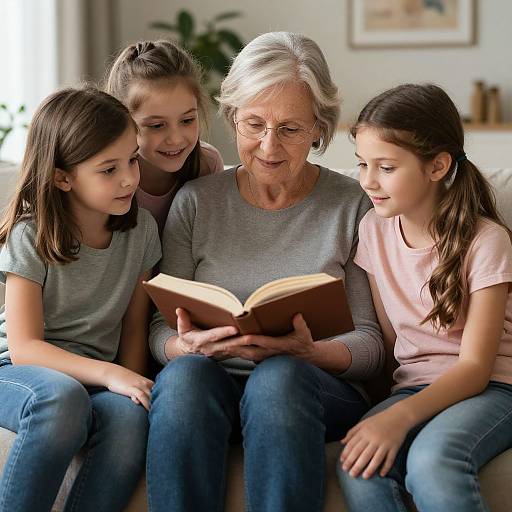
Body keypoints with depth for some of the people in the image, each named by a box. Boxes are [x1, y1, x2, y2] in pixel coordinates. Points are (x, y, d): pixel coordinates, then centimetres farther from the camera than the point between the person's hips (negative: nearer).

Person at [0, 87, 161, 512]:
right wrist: (109, 375, -30)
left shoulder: (141, 228, 2)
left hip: (95, 381, 3)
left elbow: (134, 325, 9)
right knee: (61, 398, -39)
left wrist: (132, 382, -10)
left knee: (130, 417, -33)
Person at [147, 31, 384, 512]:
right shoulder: (195, 202, 9)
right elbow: (160, 329, 7)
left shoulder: (352, 206, 5)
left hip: (321, 390, -1)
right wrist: (189, 345, -17)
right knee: (185, 372, -34)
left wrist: (309, 351, -20)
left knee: (278, 377, -36)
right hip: (210, 386, 1)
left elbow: (370, 343, 2)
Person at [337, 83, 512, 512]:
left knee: (432, 458, -37)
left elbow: (475, 367, -14)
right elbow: (387, 338, 8)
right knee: (358, 468, -30)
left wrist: (401, 416, -30)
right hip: (415, 386, 4)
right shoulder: (374, 231, 7)